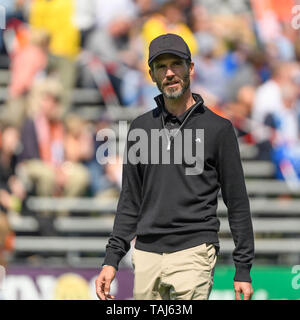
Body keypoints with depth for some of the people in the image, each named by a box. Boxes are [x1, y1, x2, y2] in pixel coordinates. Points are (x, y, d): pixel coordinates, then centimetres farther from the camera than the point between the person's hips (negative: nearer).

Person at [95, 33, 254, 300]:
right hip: (146, 253, 4)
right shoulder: (141, 127, 13)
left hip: (193, 251, -4)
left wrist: (243, 268, -1)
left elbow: (237, 203, 3)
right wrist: (112, 259, 9)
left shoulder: (218, 128, 1)